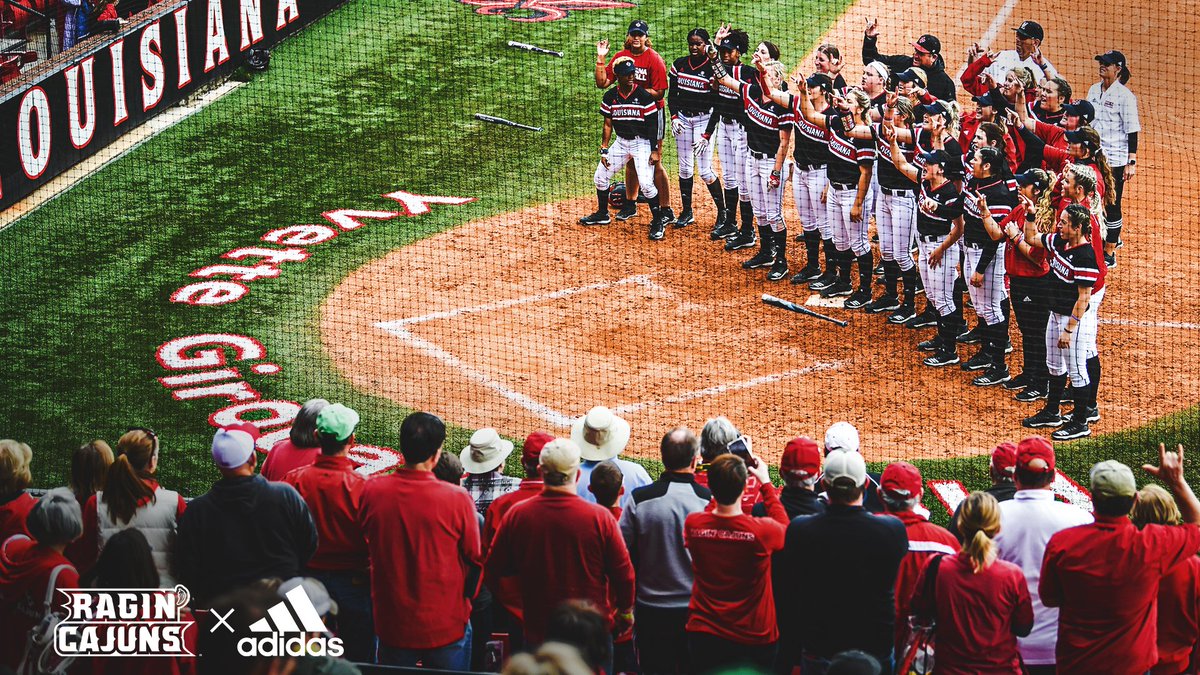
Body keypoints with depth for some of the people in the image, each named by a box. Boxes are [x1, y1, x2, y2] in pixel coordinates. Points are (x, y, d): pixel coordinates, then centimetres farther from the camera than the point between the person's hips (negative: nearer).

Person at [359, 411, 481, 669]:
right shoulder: (457, 499, -18)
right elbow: (474, 559, -6)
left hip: (391, 623, 3)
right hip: (446, 626, -3)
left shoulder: (371, 491, -10)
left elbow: (364, 551, 4)